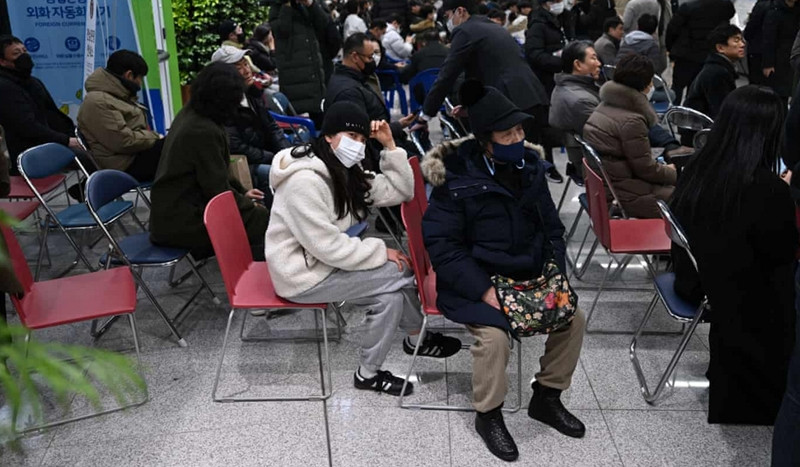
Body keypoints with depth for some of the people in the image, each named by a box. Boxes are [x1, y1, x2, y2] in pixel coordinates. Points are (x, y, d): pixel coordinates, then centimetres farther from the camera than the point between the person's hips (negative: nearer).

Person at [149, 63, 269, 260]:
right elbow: (218, 190, -19)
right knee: (260, 219, -7)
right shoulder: (204, 131, -24)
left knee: (256, 209, 12)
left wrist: (241, 192, 13)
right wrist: (247, 204, -3)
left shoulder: (189, 114, 6)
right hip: (180, 223, -10)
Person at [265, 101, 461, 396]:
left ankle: (369, 372, 12)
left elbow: (398, 192, 2)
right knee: (402, 272, -13)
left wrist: (389, 146, -7)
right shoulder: (304, 181, -26)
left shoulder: (345, 171, 4)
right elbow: (328, 246, -26)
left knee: (392, 294, -5)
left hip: (323, 260, 9)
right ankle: (418, 340, 9)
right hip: (302, 274, -9)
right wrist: (381, 252, -16)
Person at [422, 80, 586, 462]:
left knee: (573, 318, -6)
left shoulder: (530, 167, 2)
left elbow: (551, 227, 12)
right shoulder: (457, 180, -16)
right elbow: (440, 244, -16)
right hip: (476, 282, -6)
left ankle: (546, 397, 16)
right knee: (494, 335, -28)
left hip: (530, 278, 6)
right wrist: (483, 290, -23)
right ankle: (488, 415, 0)